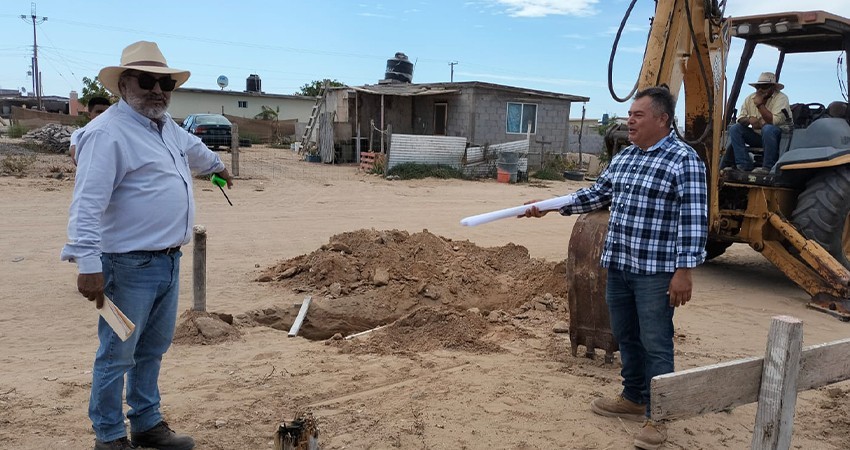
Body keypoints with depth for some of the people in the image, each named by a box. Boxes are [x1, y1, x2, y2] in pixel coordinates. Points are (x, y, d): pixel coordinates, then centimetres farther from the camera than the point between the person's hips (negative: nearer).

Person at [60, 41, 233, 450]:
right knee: (117, 355, 3)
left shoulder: (166, 125, 12)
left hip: (168, 261, 9)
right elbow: (88, 203, -23)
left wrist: (216, 165, 53)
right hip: (129, 266, -9)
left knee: (153, 350, 18)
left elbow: (192, 147, 35)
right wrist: (88, 263, -30)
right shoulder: (107, 132, -16)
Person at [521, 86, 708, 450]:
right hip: (618, 265, 8)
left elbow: (693, 219, -15)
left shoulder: (684, 160, -11)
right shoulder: (623, 157, 12)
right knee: (626, 337, 17)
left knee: (655, 344, 0)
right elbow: (597, 194, 19)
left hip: (656, 271, -7)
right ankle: (633, 398, 34)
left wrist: (683, 270, -20)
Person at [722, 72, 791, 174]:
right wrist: (749, 119, -20)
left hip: (778, 136, -6)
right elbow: (740, 119, 4)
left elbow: (774, 121, -22)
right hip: (757, 136, 6)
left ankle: (768, 167, -31)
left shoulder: (781, 98, -9)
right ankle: (744, 165, -19)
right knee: (734, 128, -12)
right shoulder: (750, 98, 8)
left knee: (768, 129, -38)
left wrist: (760, 104, -21)